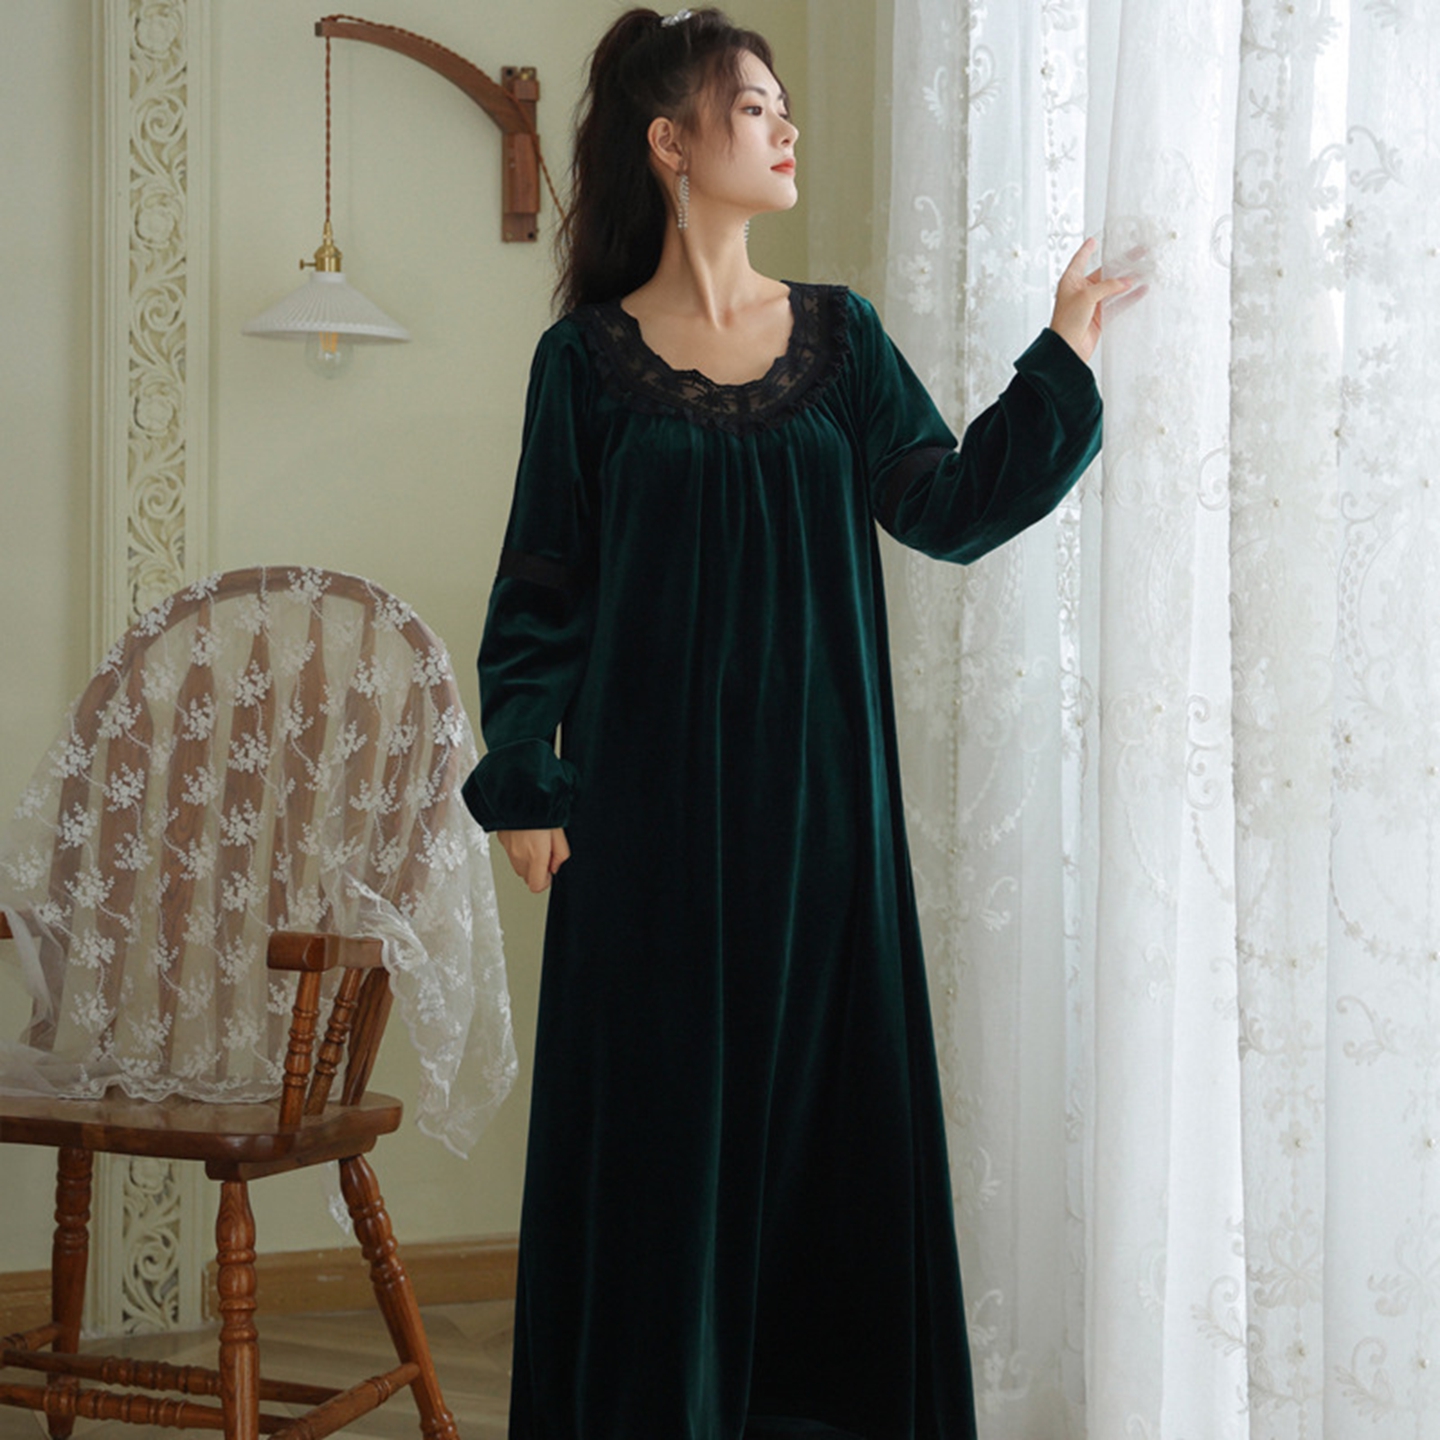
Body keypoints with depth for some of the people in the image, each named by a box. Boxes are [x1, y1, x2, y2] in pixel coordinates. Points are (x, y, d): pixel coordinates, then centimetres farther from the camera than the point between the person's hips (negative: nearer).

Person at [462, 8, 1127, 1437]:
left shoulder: (839, 334, 9)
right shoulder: (589, 356, 1)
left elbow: (947, 504, 3)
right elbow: (544, 589, 1)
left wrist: (1060, 362, -5)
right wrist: (522, 779, -7)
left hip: (817, 786, 3)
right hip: (657, 796, -3)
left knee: (831, 1098, 6)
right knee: (663, 1107, 2)